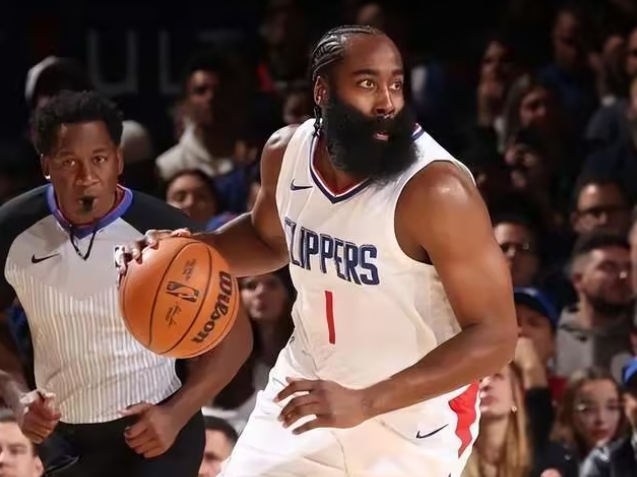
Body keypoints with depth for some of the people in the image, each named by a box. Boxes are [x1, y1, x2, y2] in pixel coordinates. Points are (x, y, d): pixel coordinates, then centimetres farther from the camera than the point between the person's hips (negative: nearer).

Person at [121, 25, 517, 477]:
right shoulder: (286, 152, -7)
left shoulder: (435, 189, -27)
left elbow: (495, 336, -26)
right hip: (309, 388, 6)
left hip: (414, 419, -6)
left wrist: (364, 403, -34)